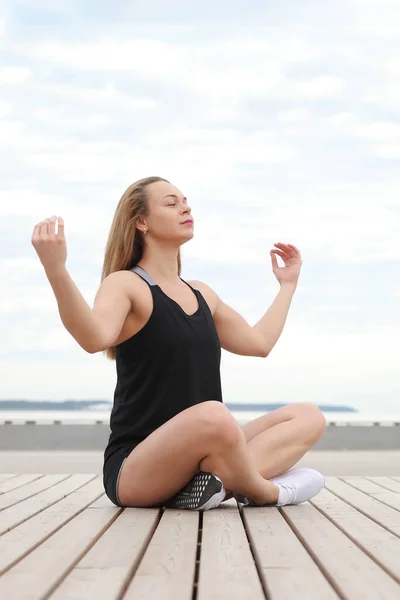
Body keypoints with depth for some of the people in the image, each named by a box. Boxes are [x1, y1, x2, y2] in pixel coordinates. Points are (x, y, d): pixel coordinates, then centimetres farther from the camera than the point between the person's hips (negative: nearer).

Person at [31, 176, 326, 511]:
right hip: (134, 469, -8)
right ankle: (264, 493, -11)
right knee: (212, 416, -39)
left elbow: (259, 342, 28)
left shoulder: (202, 295, 17)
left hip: (195, 456, 8)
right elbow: (95, 338, -28)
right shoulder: (126, 284, -6)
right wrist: (56, 270, -43)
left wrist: (288, 285, 36)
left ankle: (214, 480, -25)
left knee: (309, 416, -3)